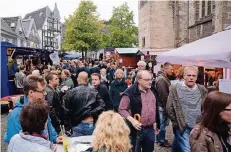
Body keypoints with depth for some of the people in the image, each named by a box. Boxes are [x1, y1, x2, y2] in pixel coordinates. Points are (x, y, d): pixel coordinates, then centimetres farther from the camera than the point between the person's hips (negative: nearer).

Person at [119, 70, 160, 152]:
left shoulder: (153, 90, 6)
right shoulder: (130, 93, -15)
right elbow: (122, 110, -13)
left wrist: (156, 123, 18)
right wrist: (132, 120, -24)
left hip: (150, 129, 6)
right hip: (137, 129, -5)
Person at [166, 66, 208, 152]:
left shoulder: (202, 90, 3)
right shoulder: (175, 89, -8)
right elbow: (169, 108, -5)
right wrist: (176, 123, -4)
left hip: (197, 127, 4)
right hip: (182, 127, -4)